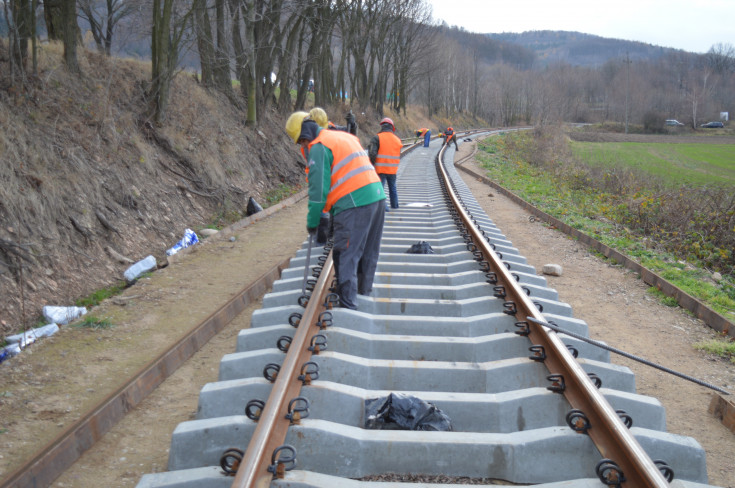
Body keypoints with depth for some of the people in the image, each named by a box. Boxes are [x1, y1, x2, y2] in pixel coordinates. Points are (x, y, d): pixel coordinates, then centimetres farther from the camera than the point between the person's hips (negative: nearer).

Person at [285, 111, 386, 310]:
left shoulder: (319, 147, -5)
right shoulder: (345, 137, 22)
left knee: (346, 258, -4)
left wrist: (312, 222, 2)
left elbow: (318, 189, -8)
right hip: (377, 196, 9)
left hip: (354, 204, -9)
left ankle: (348, 306, -6)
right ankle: (364, 293, 32)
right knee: (368, 254, 19)